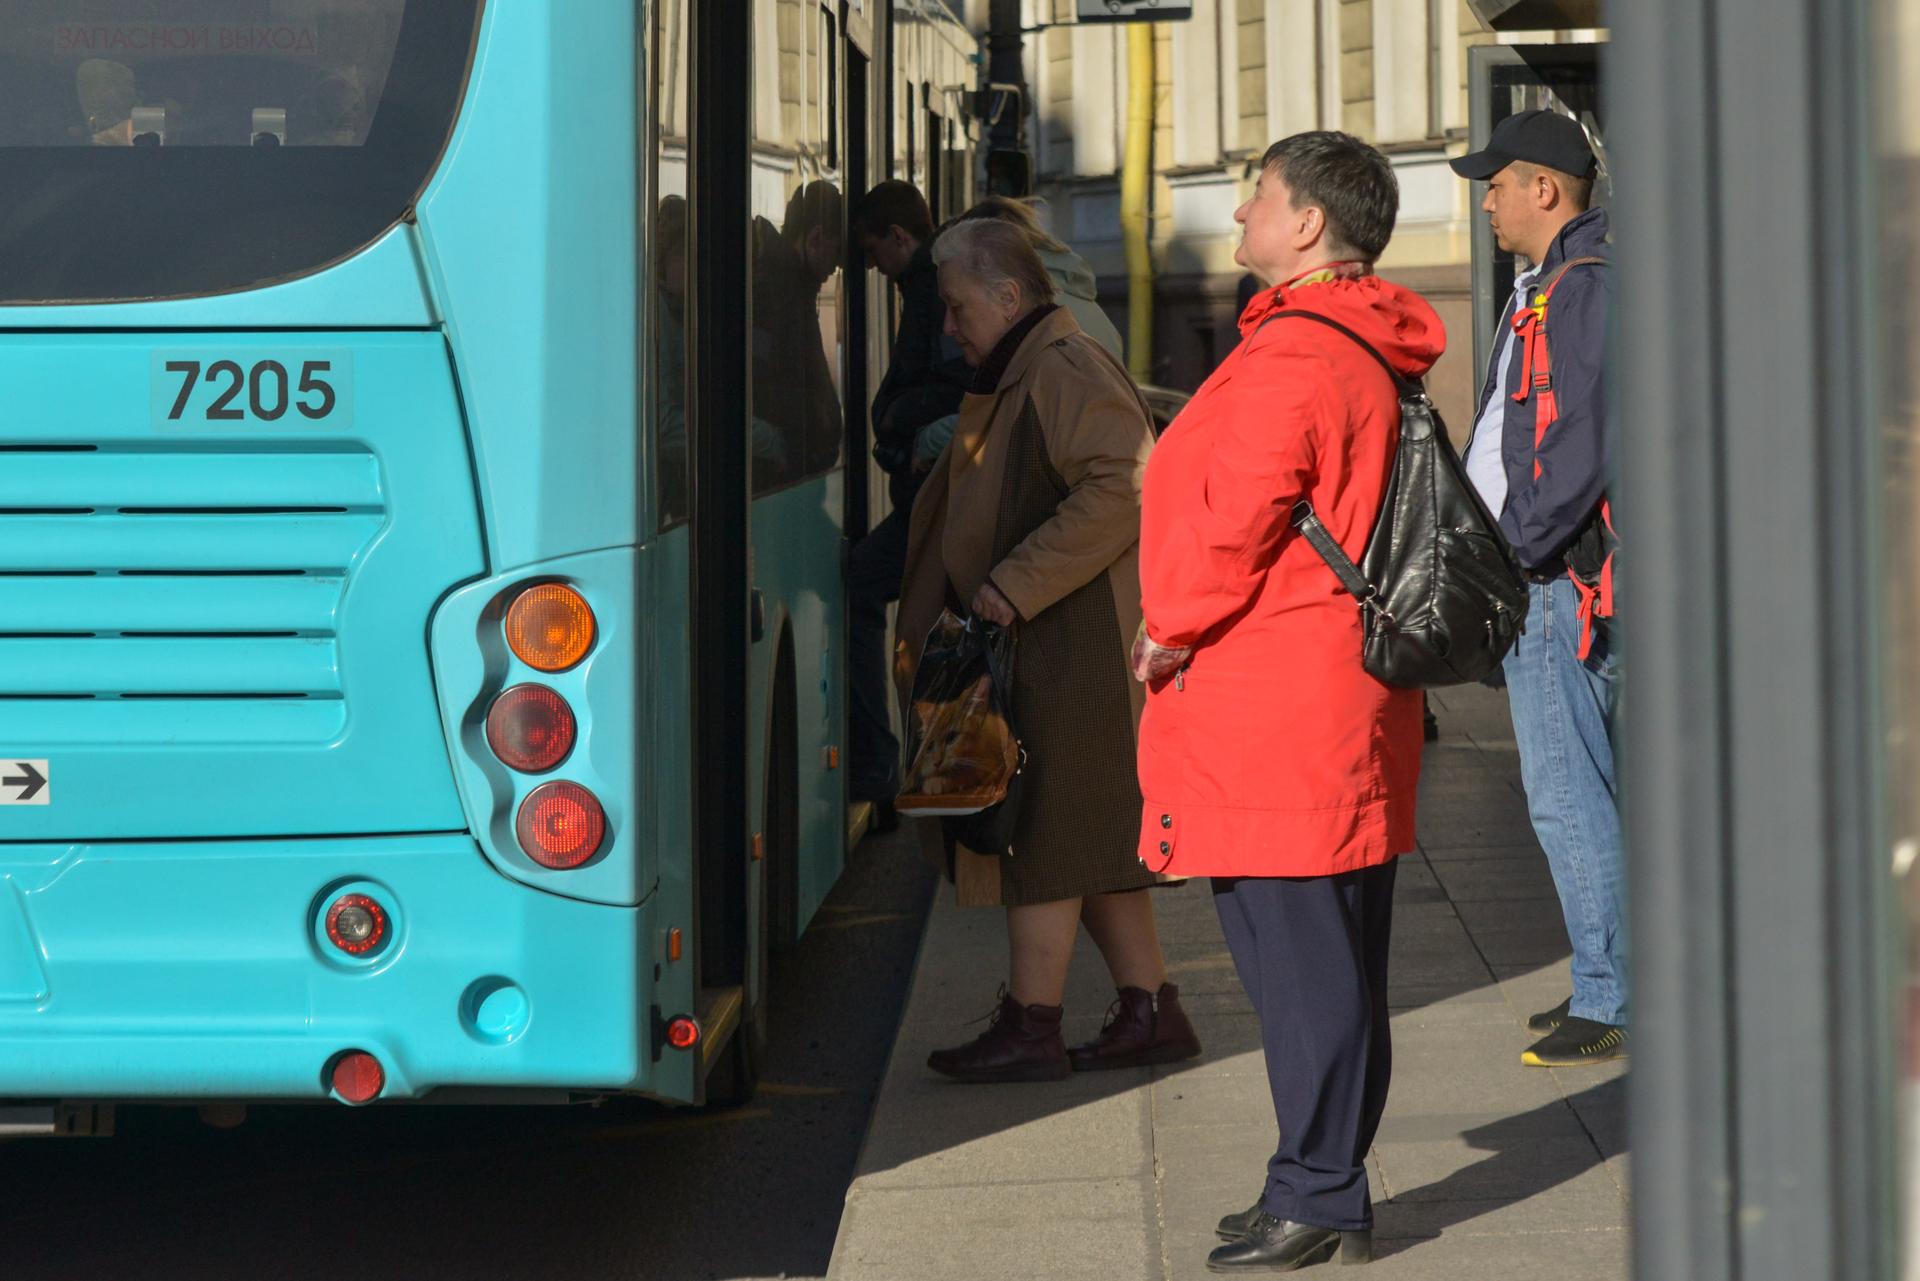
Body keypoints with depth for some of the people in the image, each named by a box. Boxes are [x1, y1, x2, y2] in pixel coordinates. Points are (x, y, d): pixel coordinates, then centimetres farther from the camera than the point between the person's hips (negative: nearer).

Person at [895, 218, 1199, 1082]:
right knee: (1090, 834, 12)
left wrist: (1017, 585, -26)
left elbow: (1118, 493, -26)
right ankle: (1150, 1010, 17)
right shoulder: (1017, 380, 19)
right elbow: (1004, 509, 25)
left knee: (1041, 830, -5)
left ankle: (1031, 1026, 1)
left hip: (1069, 652, -10)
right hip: (1038, 652, 10)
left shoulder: (1068, 375, -15)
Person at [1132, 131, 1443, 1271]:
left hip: (1272, 707, -10)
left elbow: (1239, 517, -19)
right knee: (1327, 956, 14)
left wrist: (1170, 630, -4)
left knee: (1301, 959, -4)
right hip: (1343, 699, 10)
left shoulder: (1293, 355, -17)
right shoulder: (1373, 352, 15)